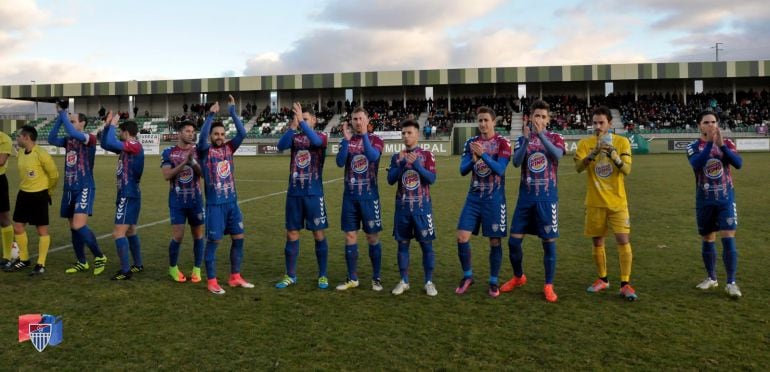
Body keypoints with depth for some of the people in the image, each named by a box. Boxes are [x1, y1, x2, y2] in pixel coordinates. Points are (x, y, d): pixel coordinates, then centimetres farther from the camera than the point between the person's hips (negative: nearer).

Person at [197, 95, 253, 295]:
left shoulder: (229, 148, 6)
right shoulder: (205, 150, -5)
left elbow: (242, 133, -5)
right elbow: (201, 138, -26)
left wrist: (232, 111, -10)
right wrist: (210, 115, -30)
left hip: (232, 202, 5)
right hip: (215, 204, -5)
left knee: (238, 238, 8)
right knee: (214, 241, 0)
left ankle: (235, 277, 21)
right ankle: (212, 281, 10)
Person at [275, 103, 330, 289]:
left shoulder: (321, 137, -2)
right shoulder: (295, 137, 6)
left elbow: (315, 141, -26)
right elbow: (280, 146, -14)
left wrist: (301, 122, -33)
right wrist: (292, 128, -28)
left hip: (313, 193, -3)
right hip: (294, 193, 3)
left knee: (318, 233, 2)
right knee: (292, 233, 7)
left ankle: (322, 275, 14)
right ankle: (290, 275, 18)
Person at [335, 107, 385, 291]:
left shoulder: (375, 140, -1)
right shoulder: (346, 140, 7)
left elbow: (373, 157, -22)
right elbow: (340, 163, -8)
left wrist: (364, 134, -24)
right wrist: (346, 139, -17)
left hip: (369, 195, -3)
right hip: (350, 195, 3)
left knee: (373, 237, 2)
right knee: (350, 236, 5)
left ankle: (376, 278, 12)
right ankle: (352, 278, 15)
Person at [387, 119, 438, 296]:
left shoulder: (426, 155, 0)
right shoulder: (397, 157, 8)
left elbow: (432, 179, -11)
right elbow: (390, 179, -3)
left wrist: (416, 164, -20)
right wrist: (401, 164, -14)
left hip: (421, 206, -3)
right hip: (403, 206, 3)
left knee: (426, 243, 0)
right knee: (403, 243, 6)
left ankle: (429, 282, 9)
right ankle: (404, 281, 17)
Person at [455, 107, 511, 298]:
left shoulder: (502, 143, -5)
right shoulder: (471, 142, 7)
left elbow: (500, 169, -18)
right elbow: (463, 170, 0)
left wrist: (483, 155, -31)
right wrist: (473, 159, -21)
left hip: (494, 199, -3)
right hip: (474, 197, 3)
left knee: (495, 240, 2)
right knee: (462, 236, -3)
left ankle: (493, 281, 16)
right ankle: (467, 276, 16)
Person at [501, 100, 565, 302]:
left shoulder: (555, 138, 2)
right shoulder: (522, 138, 7)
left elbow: (557, 154, -21)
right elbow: (516, 162, -9)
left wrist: (540, 134, -28)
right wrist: (526, 139, -19)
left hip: (547, 197, -2)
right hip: (526, 196, 2)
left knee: (548, 241, 1)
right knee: (514, 240, 4)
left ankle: (549, 286, 13)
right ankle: (518, 277, 26)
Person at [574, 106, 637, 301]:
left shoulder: (622, 142, -1)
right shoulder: (585, 143, -1)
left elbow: (626, 170, -12)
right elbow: (578, 167, -15)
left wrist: (613, 154, -27)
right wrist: (592, 154, -31)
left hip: (617, 201, -1)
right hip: (595, 202, 1)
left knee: (623, 239, -8)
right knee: (597, 241, 9)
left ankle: (625, 284, -1)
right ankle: (602, 279, 26)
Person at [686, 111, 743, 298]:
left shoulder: (727, 143, 1)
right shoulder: (693, 147, -3)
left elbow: (738, 164, -15)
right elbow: (696, 164, -24)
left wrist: (721, 145, -25)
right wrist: (709, 143, -29)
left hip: (726, 199, 0)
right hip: (705, 200, 1)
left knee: (728, 239, -9)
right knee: (707, 240, 10)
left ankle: (731, 282, -3)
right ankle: (711, 278, 26)